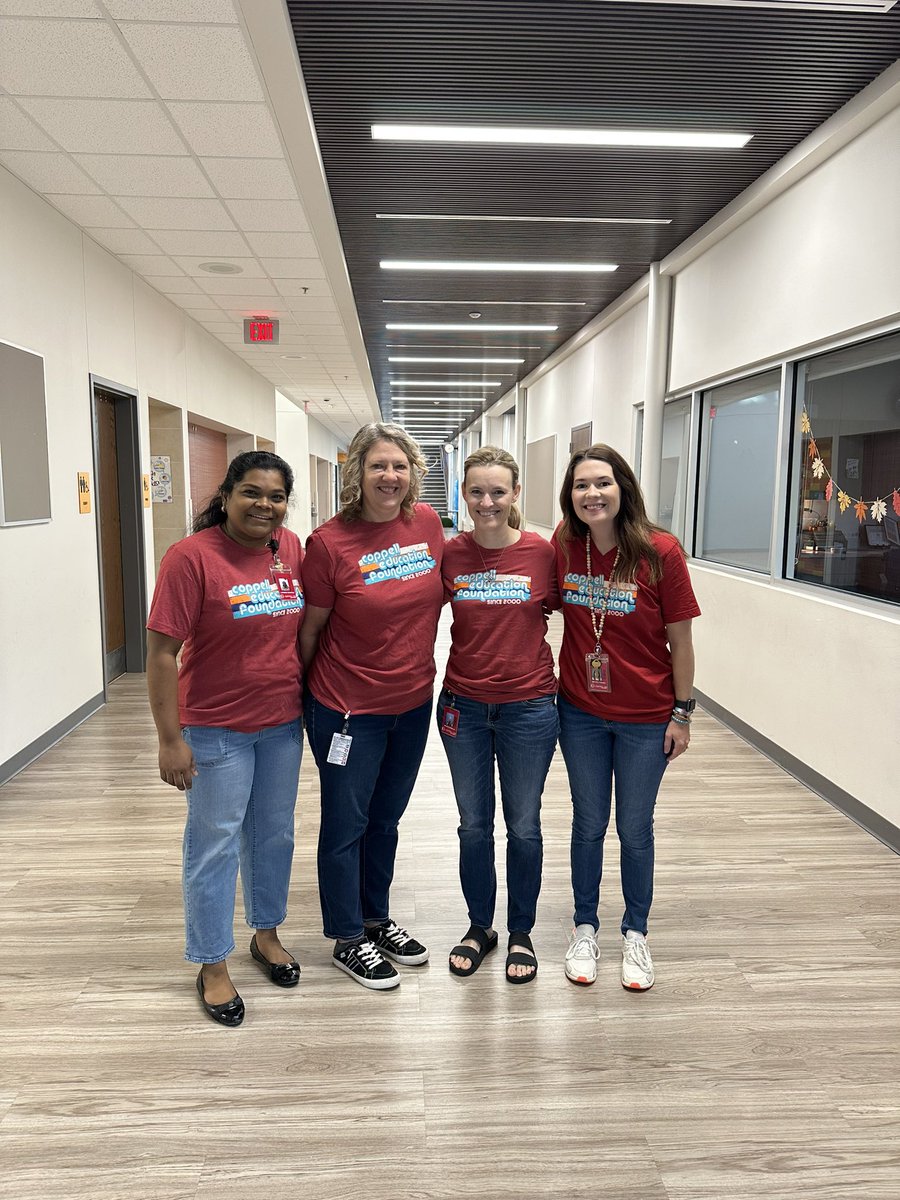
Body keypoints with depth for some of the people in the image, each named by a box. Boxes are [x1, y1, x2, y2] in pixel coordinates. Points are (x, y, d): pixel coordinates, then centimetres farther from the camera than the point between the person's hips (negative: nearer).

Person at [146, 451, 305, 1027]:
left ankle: (267, 933, 41)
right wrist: (170, 739, -16)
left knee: (275, 833, 19)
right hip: (216, 729, -5)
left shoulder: (293, 549, -1)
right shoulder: (191, 557, -17)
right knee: (215, 844, 8)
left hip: (283, 723, 5)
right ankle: (213, 966, 27)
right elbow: (162, 652, -15)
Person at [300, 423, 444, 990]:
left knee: (385, 819, 21)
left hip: (414, 702, 5)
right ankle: (348, 940, 30)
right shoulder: (330, 542, -16)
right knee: (346, 825, 10)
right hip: (347, 707, -5)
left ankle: (377, 919, 41)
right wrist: (298, 693, 2)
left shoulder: (429, 523, -3)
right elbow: (310, 628, -7)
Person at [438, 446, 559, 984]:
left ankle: (521, 933, 32)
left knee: (523, 827, 11)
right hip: (464, 706, 2)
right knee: (474, 825, 15)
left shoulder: (542, 552, -9)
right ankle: (480, 927, 35)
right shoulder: (451, 555, -3)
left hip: (528, 707, -2)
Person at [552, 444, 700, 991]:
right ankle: (585, 929, 35)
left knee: (635, 828, 12)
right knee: (589, 824, 15)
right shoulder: (563, 547, -7)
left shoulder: (660, 551, -15)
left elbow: (680, 639, -8)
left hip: (646, 719, -2)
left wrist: (682, 712, -6)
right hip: (581, 713, 2)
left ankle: (636, 934, 34)